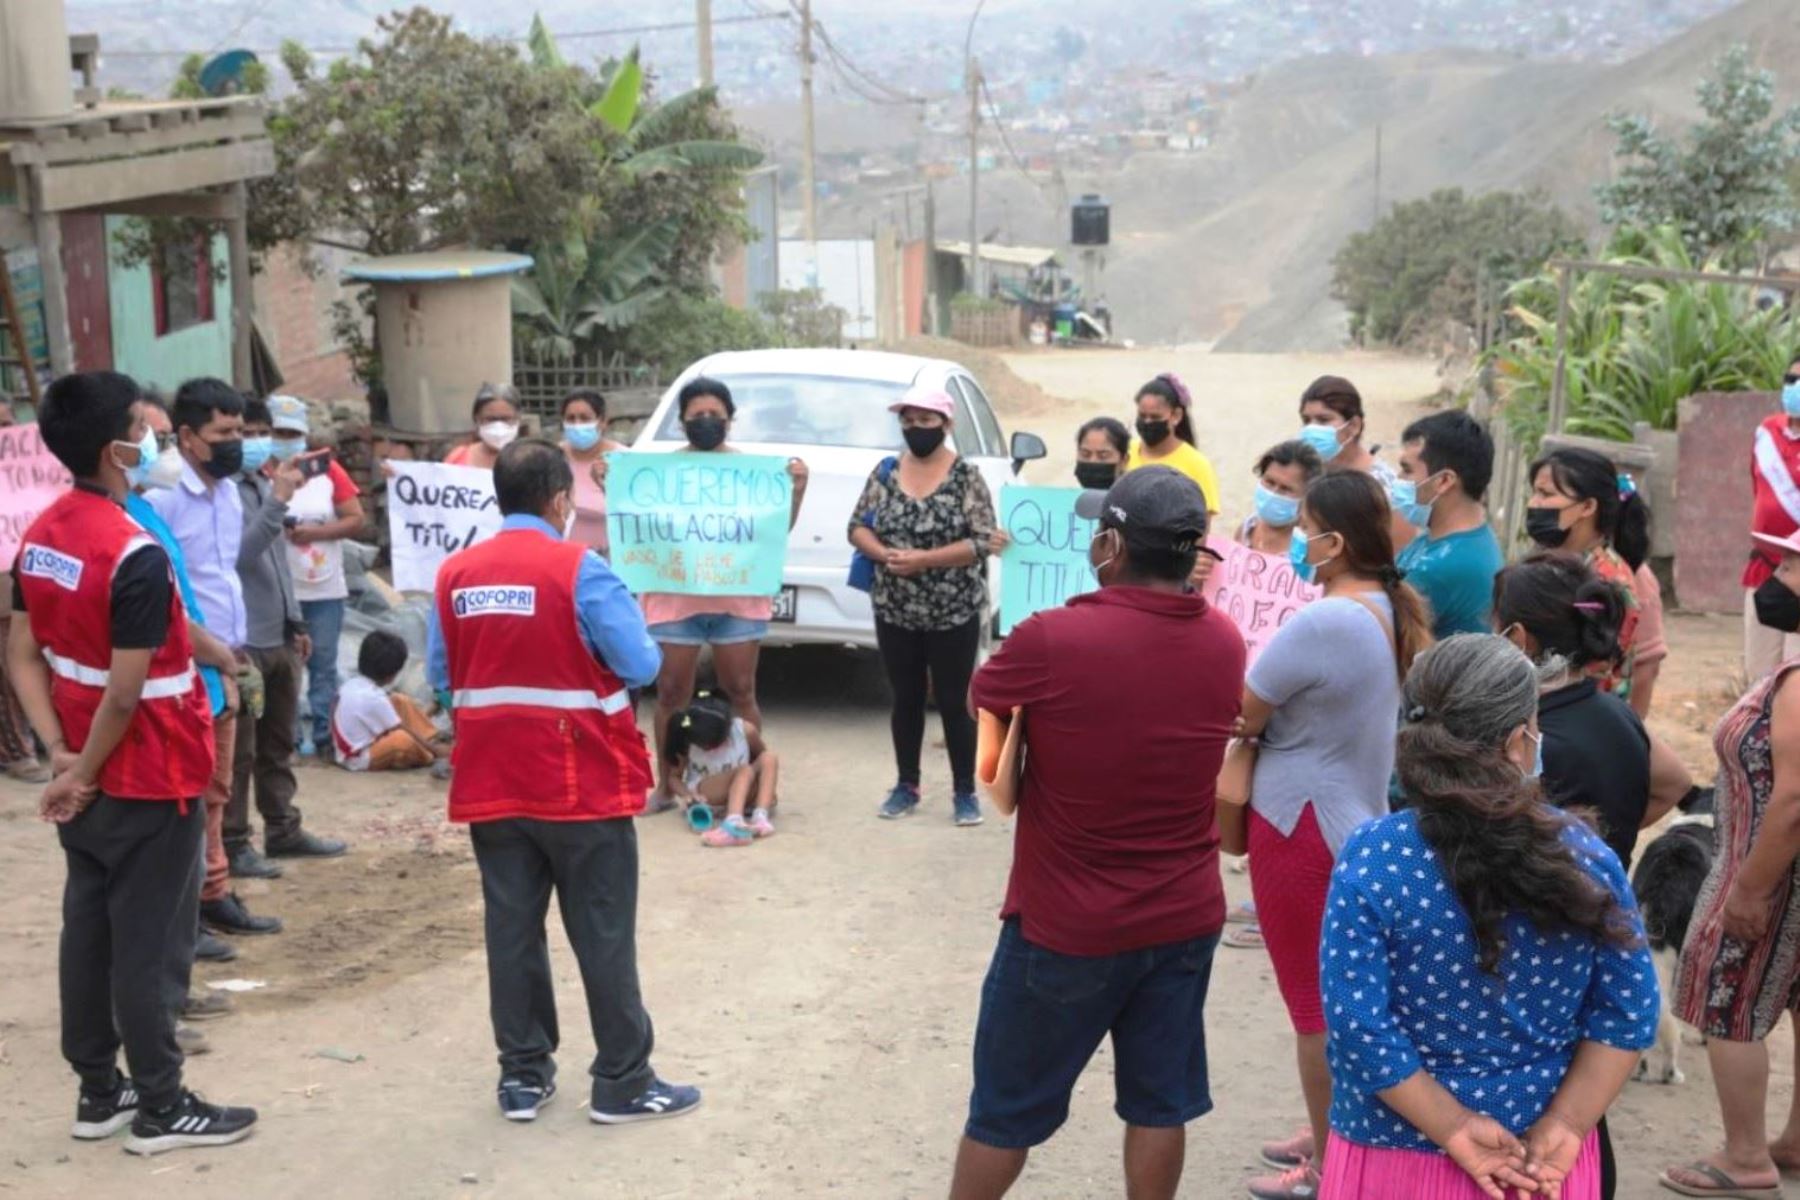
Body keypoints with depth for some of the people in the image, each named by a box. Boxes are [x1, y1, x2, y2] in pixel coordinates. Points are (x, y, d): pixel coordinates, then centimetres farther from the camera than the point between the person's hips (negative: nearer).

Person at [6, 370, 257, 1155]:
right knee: (149, 944, 1)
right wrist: (84, 775, -11)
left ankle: (99, 1091, 24)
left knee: (88, 931, 14)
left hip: (90, 776, 8)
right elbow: (126, 692, -23)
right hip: (148, 780, -8)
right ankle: (161, 1108, 11)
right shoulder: (135, 556, -24)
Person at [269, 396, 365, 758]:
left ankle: (324, 735, 13)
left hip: (325, 589, 2)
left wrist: (316, 532, -11)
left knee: (323, 664, 7)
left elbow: (356, 520, 1)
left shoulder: (328, 469, 4)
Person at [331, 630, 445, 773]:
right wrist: (435, 750, -12)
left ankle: (433, 739, 8)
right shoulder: (373, 698, -25)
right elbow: (405, 733, -20)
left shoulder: (351, 684, 1)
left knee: (402, 702, 10)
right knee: (405, 740, -36)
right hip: (360, 761, -10)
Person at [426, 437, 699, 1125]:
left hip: (491, 783, 4)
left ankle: (523, 1075, 16)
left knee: (512, 929, 11)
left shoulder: (455, 575, 2)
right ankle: (622, 1082, 9)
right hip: (581, 783, -4)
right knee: (603, 934, 3)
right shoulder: (579, 570, -14)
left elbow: (439, 675, 10)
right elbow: (642, 665, -13)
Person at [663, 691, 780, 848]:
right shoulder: (686, 742, -17)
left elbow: (761, 756, 5)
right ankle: (734, 823, -56)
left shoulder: (745, 730, -14)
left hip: (745, 794, 3)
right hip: (704, 798, -3)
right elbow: (675, 777, -7)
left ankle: (761, 817, -42)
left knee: (769, 757, -23)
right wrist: (686, 794, -27)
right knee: (745, 771, -31)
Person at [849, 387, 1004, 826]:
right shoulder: (886, 472, 4)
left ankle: (964, 791, 14)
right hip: (895, 612, 4)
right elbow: (857, 527, 5)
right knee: (906, 699, 13)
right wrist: (884, 554, -16)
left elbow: (983, 542, -14)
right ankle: (907, 786, 25)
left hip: (954, 614, -4)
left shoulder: (966, 477, -8)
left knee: (953, 703, 2)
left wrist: (923, 560, -21)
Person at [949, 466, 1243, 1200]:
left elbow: (980, 700, -1)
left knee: (1007, 1104, 12)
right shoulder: (1224, 644, -4)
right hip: (1186, 917, 4)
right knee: (1160, 1101, 14)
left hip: (1067, 923, -4)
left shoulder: (1052, 640, -20)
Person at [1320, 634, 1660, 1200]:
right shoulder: (1585, 855, -7)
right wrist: (1565, 1126, -5)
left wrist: (1454, 1128, -11)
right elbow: (1630, 1009, -6)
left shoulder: (1371, 860, -15)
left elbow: (1359, 1027, -18)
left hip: (1404, 1150, -2)